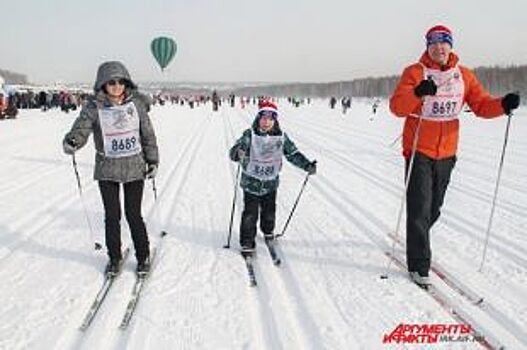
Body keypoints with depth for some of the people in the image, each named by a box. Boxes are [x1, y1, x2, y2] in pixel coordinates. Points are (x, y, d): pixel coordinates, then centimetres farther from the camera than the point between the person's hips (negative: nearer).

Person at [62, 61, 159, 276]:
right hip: (107, 170, 0)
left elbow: (148, 134, 5)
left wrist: (153, 161, 5)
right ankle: (114, 258, 29)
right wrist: (71, 142, -38)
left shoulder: (136, 103, -2)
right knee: (112, 216, 9)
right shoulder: (94, 107, -5)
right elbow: (81, 129, -16)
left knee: (134, 215, 3)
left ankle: (143, 257, 23)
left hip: (134, 168, 0)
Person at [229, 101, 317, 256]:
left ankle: (268, 232, 46)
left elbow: (293, 153, 4)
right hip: (251, 182, -3)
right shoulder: (250, 135, -14)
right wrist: (238, 154, -45)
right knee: (250, 214, -2)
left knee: (269, 211, 17)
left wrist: (307, 165, -7)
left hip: (271, 182, 3)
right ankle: (247, 243, 13)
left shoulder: (281, 137, -4)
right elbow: (235, 151, -21)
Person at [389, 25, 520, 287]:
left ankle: (417, 240, 43)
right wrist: (417, 93, -37)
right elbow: (397, 107, -17)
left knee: (433, 209, 18)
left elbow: (482, 105, 4)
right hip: (419, 152, -4)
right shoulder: (415, 72, -7)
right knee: (419, 209, -6)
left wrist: (503, 105, -17)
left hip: (447, 153, 5)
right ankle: (418, 266, 4)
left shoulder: (464, 75, 6)